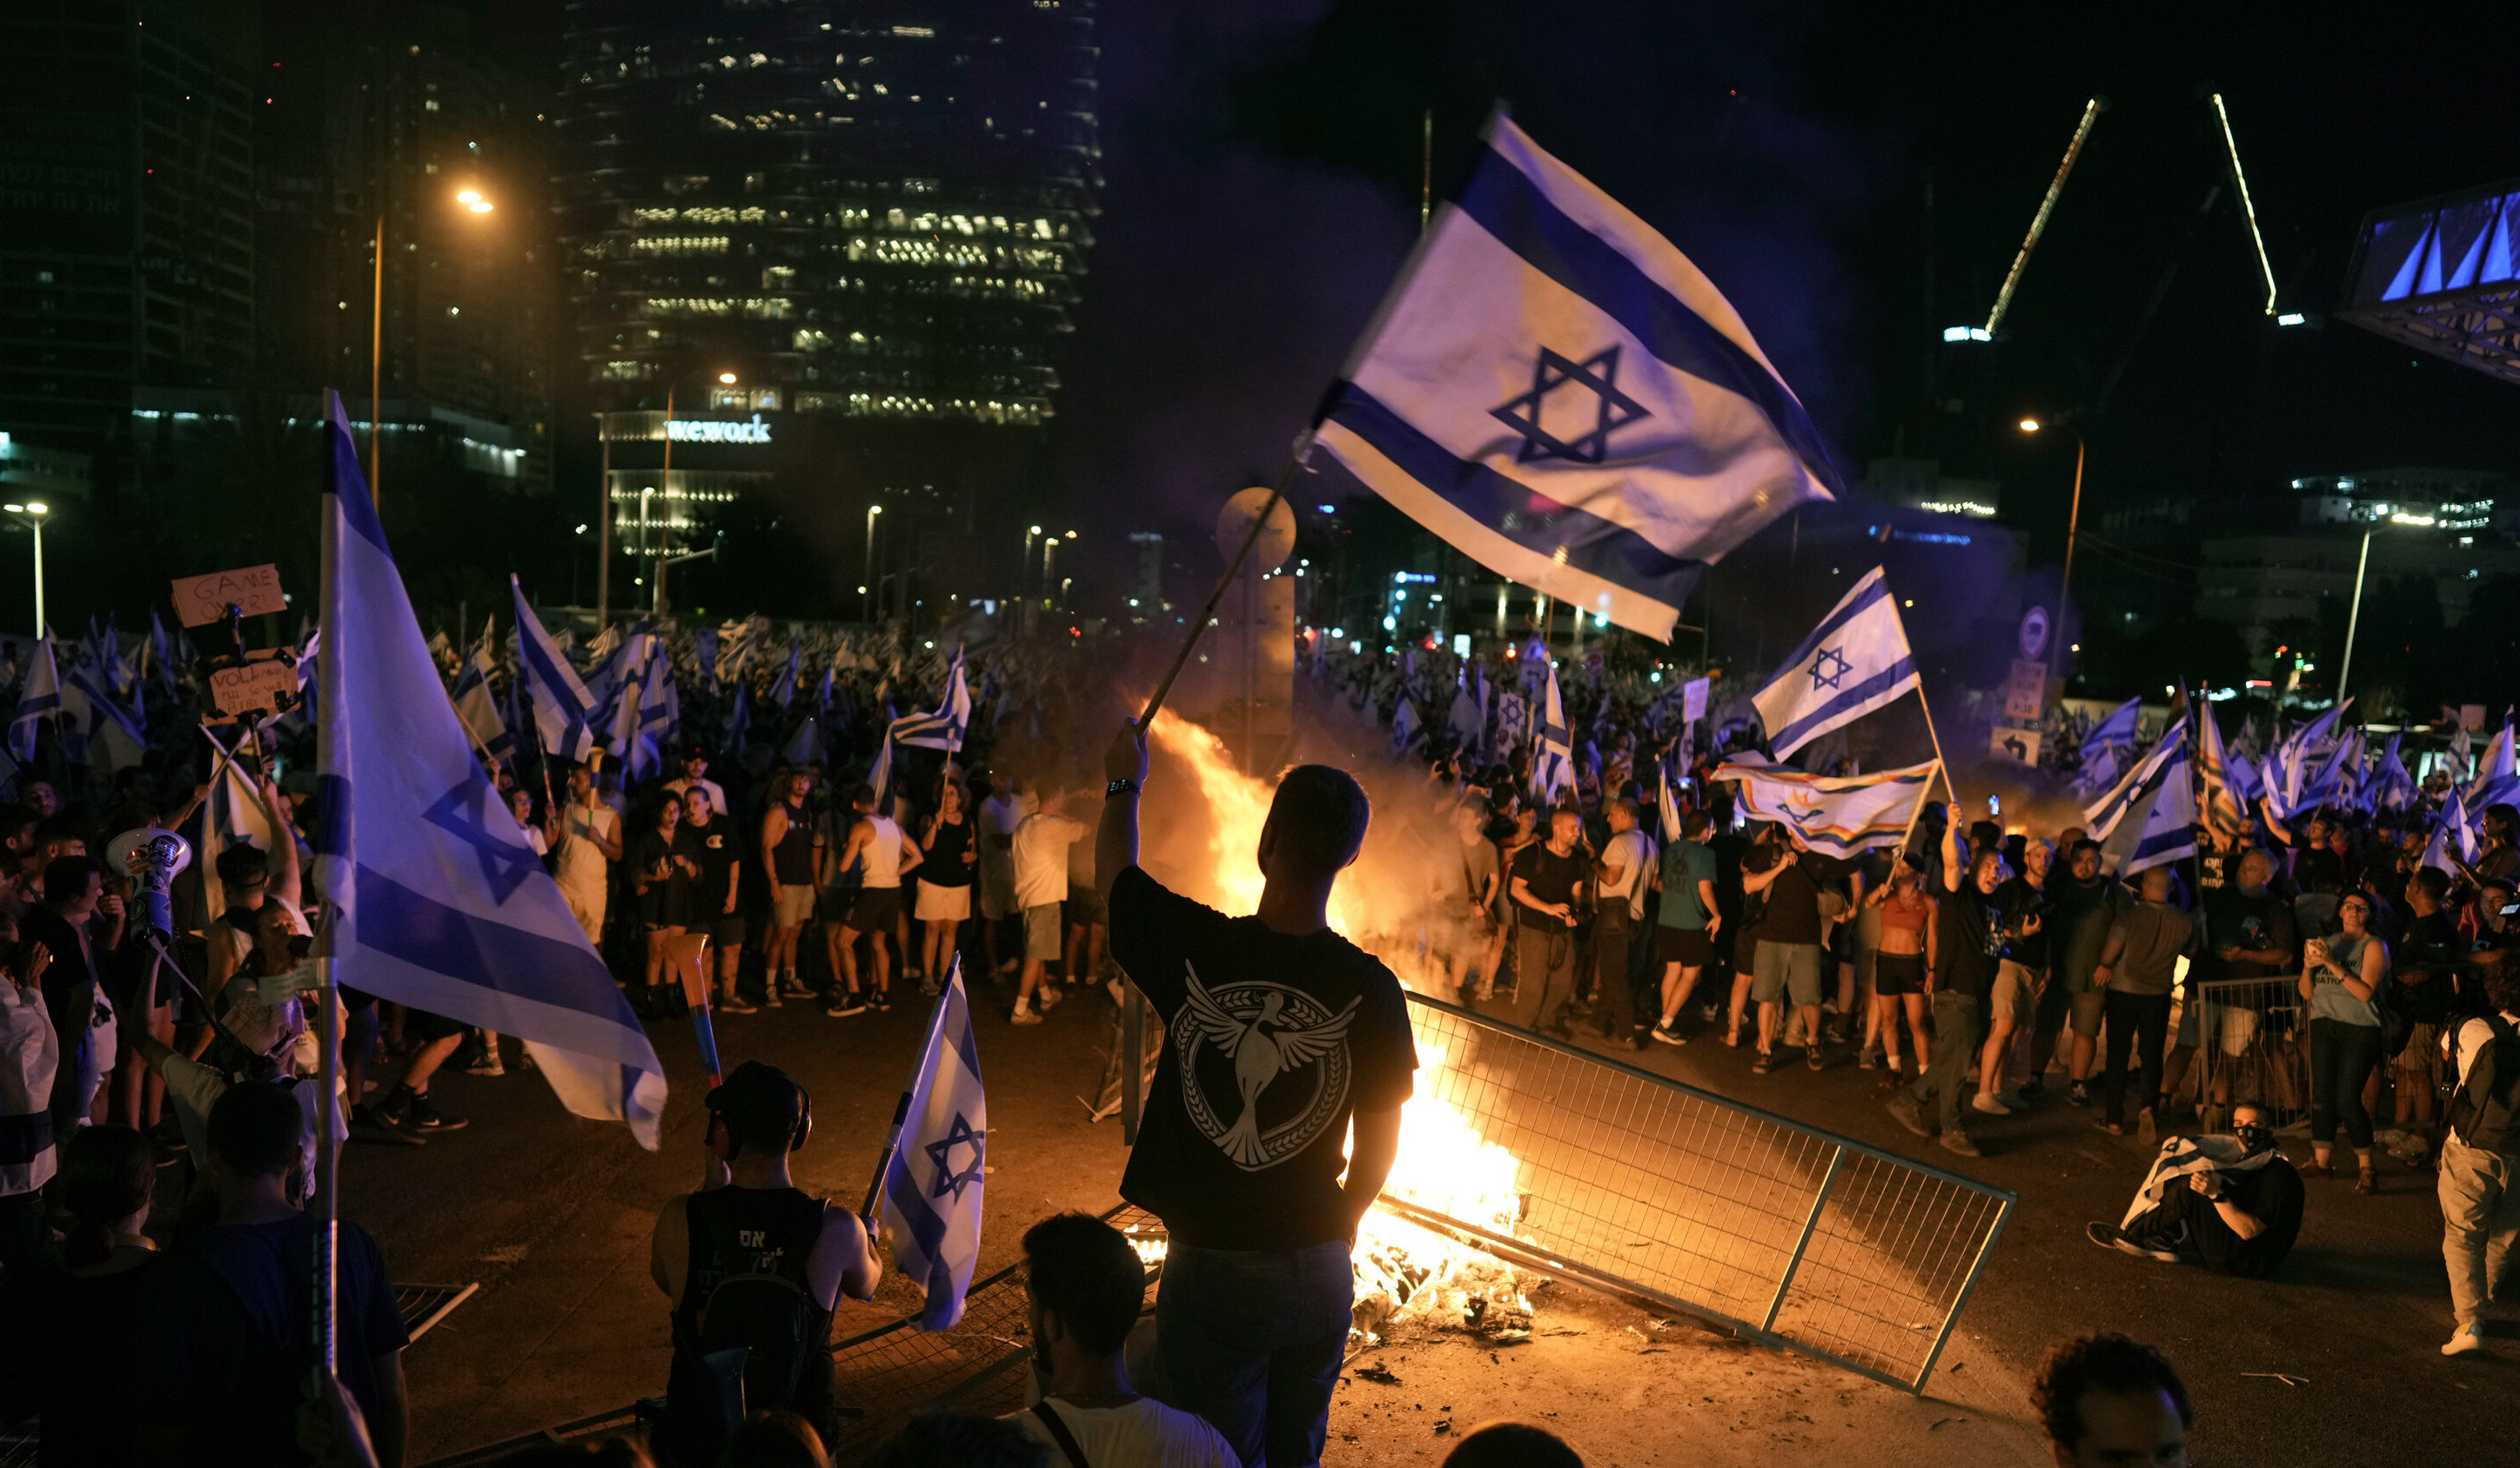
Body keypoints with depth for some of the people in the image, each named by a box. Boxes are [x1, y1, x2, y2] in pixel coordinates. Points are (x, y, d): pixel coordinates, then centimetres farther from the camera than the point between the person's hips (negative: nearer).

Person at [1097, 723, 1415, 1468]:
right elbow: (1378, 1149, -3)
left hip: (1211, 1270, -2)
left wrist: (1124, 782, 21)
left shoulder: (1196, 948, -18)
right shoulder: (1371, 988, -14)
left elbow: (1113, 870, 4)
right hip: (1320, 1272, 2)